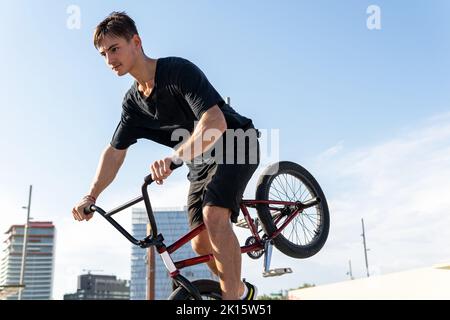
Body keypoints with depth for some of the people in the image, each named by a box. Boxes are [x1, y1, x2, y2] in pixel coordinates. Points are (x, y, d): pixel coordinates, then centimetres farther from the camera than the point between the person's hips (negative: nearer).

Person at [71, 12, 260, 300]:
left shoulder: (179, 71, -23)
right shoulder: (133, 102, 1)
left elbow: (215, 122, -36)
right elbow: (115, 151, 2)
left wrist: (175, 158, -49)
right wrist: (91, 196, -9)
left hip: (236, 146, -7)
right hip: (201, 162, 7)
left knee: (214, 214, -30)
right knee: (200, 243, 1)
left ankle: (233, 296, -17)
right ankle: (242, 290, 25)